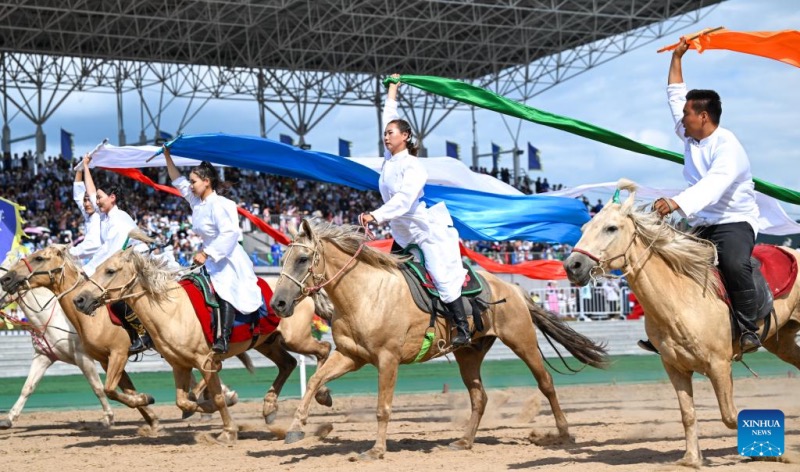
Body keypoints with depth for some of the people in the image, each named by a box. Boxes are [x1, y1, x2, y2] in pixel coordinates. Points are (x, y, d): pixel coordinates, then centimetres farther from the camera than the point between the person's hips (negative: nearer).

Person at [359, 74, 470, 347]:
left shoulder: (413, 167, -20)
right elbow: (389, 117, 15)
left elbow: (403, 199, -34)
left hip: (429, 229, -9)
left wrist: (376, 216, -45)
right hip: (403, 233, 9)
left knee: (442, 277, -13)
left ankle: (463, 329, -12)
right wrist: (392, 89, 23)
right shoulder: (389, 159, 2)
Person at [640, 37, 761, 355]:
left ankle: (748, 330, -26)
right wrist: (677, 57, 21)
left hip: (734, 222, -9)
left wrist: (677, 203, -52)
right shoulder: (690, 138, 7)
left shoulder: (727, 146, -19)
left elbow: (713, 185, -38)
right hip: (701, 226, 9)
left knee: (735, 263, -37)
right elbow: (675, 95, 22)